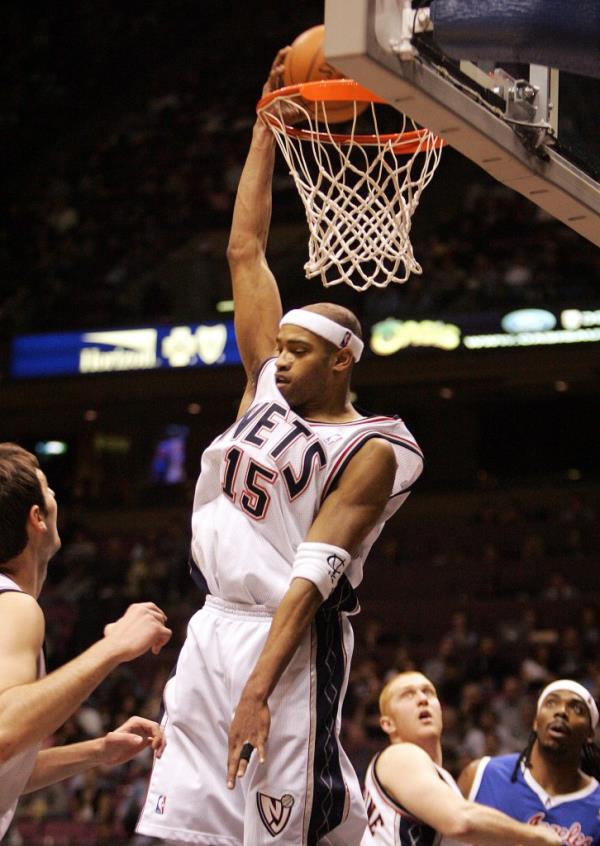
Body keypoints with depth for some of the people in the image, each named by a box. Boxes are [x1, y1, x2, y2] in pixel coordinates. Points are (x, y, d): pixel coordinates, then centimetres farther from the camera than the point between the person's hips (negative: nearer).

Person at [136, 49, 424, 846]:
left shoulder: (370, 451, -8)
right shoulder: (270, 386, 11)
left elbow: (313, 574, -17)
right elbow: (246, 254, 13)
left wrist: (258, 693, -24)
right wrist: (267, 123, 12)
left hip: (291, 645, -7)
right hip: (214, 629, 7)